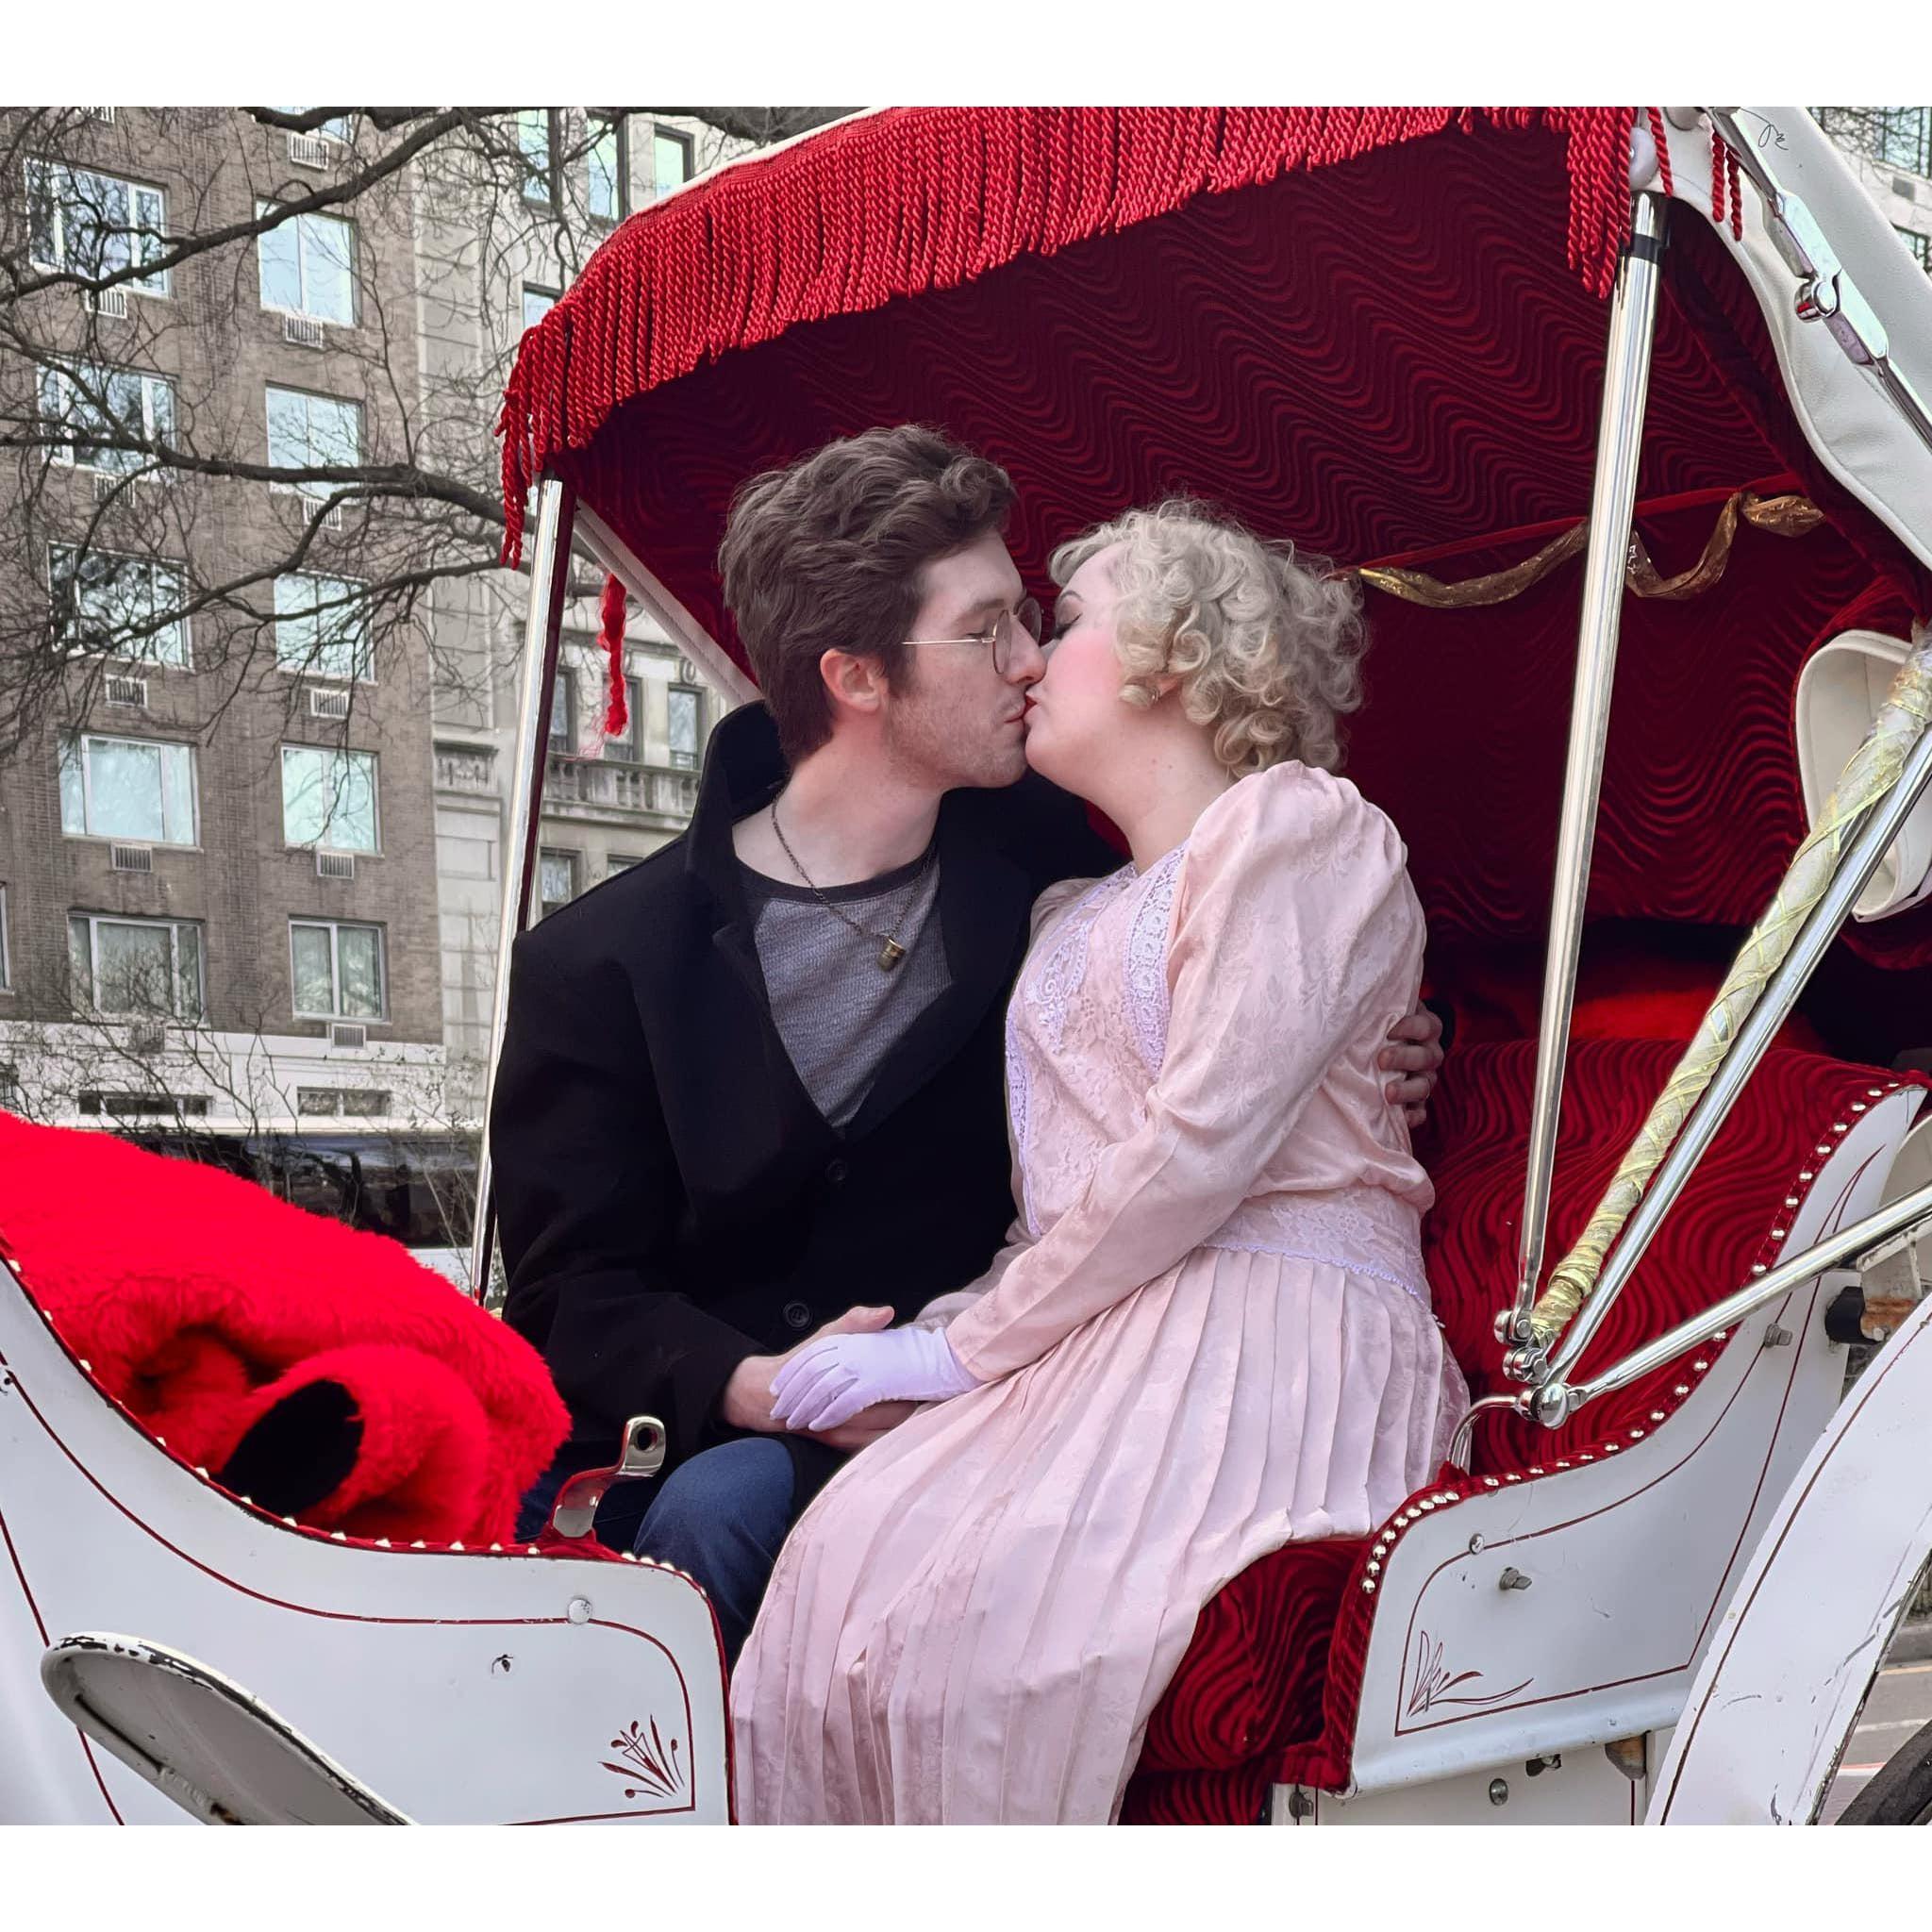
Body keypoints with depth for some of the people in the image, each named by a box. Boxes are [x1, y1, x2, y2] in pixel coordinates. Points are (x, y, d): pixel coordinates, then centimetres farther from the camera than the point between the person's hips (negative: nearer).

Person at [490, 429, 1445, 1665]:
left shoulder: (1041, 871, 7)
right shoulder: (596, 966, -2)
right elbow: (573, 1293, -3)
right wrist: (752, 1387, -23)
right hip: (676, 1435, 0)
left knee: (727, 1505, -30)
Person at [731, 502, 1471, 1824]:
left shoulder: (1294, 823, 3)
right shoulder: (1071, 916, 30)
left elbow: (1203, 1144, -9)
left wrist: (974, 1342, -7)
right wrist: (949, 1328, 1)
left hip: (1277, 1332, -6)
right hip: (1101, 1344, 6)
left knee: (990, 1605, -32)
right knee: (849, 1557, -23)